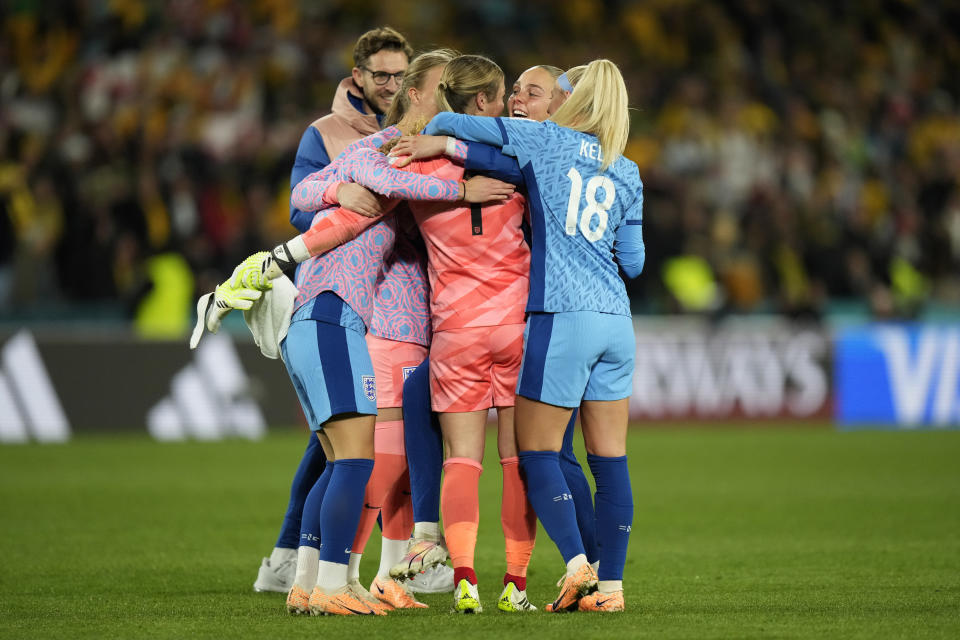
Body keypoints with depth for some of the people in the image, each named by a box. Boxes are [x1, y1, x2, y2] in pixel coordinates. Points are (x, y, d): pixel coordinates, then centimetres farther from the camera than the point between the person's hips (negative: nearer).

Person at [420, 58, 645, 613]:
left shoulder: (544, 139, 0)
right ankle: (611, 584, 5)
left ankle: (577, 562, -15)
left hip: (561, 315, -5)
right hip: (616, 319, 5)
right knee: (610, 458, 6)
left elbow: (449, 123, -4)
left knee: (536, 450, 0)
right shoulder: (628, 175, 13)